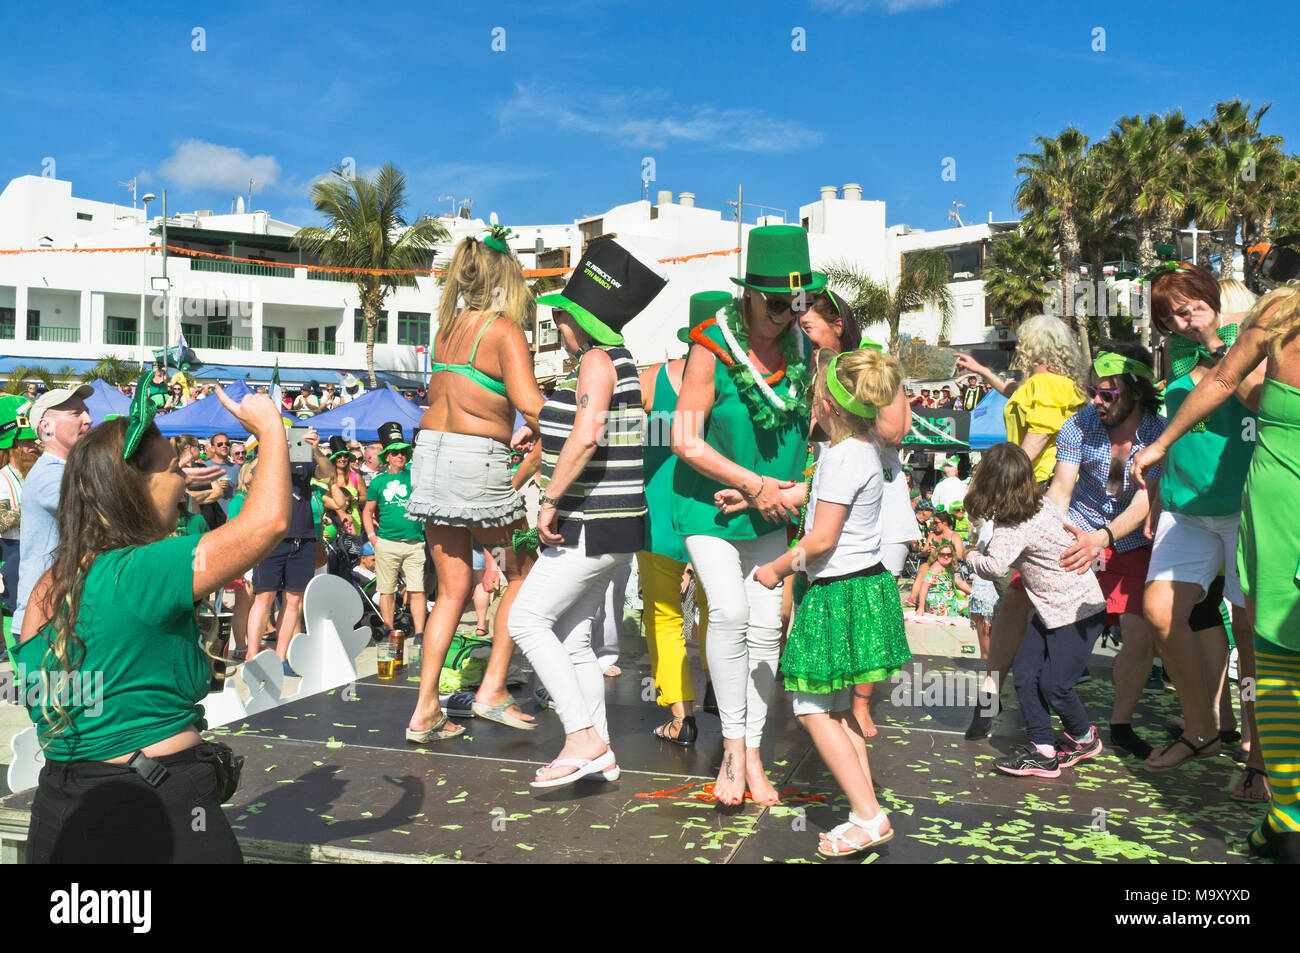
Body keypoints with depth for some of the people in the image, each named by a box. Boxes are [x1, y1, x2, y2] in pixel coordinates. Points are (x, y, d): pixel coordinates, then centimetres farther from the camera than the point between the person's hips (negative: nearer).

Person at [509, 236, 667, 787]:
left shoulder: (596, 360, -13)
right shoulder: (615, 358, 17)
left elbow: (587, 433, -27)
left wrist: (550, 501, -20)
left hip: (595, 524, -10)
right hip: (605, 522, 10)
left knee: (527, 619, -6)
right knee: (571, 635, 13)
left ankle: (583, 738, -4)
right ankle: (600, 754, 19)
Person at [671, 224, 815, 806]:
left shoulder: (799, 349, -3)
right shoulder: (712, 348, -18)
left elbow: (806, 427, 10)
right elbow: (685, 440, -18)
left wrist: (778, 487, -5)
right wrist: (753, 484, -20)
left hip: (769, 513, 5)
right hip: (707, 504, -4)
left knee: (767, 626, 2)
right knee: (729, 611, -21)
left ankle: (753, 754, 16)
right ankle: (732, 744, -3)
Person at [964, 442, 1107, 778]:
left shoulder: (1014, 528, -26)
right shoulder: (1044, 503, 1)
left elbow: (993, 567, -40)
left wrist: (970, 555, -20)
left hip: (1080, 611, -10)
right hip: (1052, 609, 10)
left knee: (1054, 685, -6)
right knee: (1024, 674, 3)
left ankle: (1083, 737, 22)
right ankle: (1042, 750, 6)